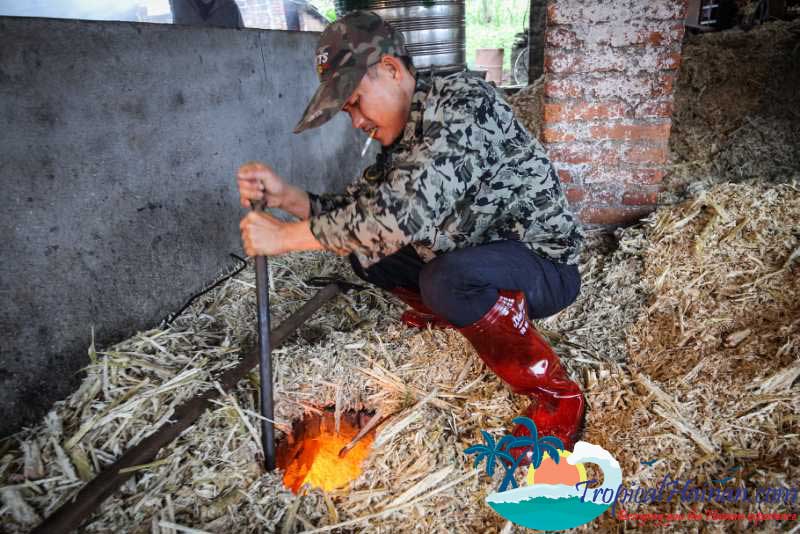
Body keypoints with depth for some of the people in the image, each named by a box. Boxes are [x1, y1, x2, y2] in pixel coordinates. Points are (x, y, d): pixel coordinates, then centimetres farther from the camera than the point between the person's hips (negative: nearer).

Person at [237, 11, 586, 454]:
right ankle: (447, 313, 26)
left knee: (448, 279, -37)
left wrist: (285, 236, -28)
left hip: (545, 265, -8)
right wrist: (286, 196, -15)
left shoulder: (461, 100, -24)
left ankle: (556, 395, -14)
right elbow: (357, 211, 2)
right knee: (365, 248, 5)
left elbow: (403, 214, -37)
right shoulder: (400, 137, 3)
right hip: (473, 259, 8)